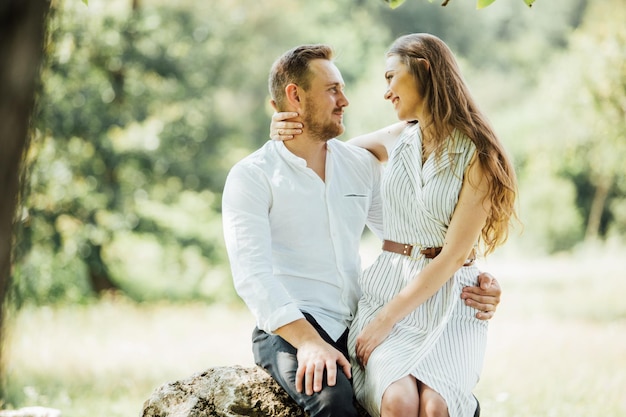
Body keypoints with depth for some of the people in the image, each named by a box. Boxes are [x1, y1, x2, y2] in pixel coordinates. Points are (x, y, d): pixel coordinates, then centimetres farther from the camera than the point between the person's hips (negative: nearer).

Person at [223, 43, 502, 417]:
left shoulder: (362, 165, 15)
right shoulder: (251, 177, -1)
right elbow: (252, 274, -13)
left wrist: (470, 282, -2)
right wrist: (308, 341, -27)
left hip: (359, 327, 5)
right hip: (287, 330, -5)